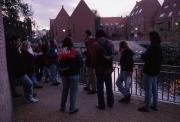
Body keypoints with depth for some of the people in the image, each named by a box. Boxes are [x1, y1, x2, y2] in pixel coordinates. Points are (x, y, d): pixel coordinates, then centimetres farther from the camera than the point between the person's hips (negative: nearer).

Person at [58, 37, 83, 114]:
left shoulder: (60, 53, 0)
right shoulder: (74, 52, -13)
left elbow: (59, 64, 5)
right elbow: (80, 63, -10)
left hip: (63, 74, 5)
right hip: (73, 74, -5)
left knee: (65, 90, 19)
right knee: (73, 91, 4)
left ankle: (62, 107, 30)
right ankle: (72, 109, 9)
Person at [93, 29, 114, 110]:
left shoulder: (96, 44, -13)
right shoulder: (110, 43, 3)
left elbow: (94, 57, -12)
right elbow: (112, 55, 6)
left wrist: (95, 66, 2)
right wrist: (110, 66, 14)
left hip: (100, 69, -5)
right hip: (109, 69, 5)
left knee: (100, 88, 6)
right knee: (109, 87, 17)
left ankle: (101, 105, 12)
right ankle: (110, 103, 29)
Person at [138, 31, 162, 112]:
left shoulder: (152, 47, -21)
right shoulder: (158, 47, 10)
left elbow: (144, 57, -21)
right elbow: (161, 58, 20)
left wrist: (143, 55, -1)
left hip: (149, 71, -9)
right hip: (156, 70, 10)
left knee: (148, 89, -2)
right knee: (154, 88, 17)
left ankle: (147, 107, 7)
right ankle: (154, 105, 27)